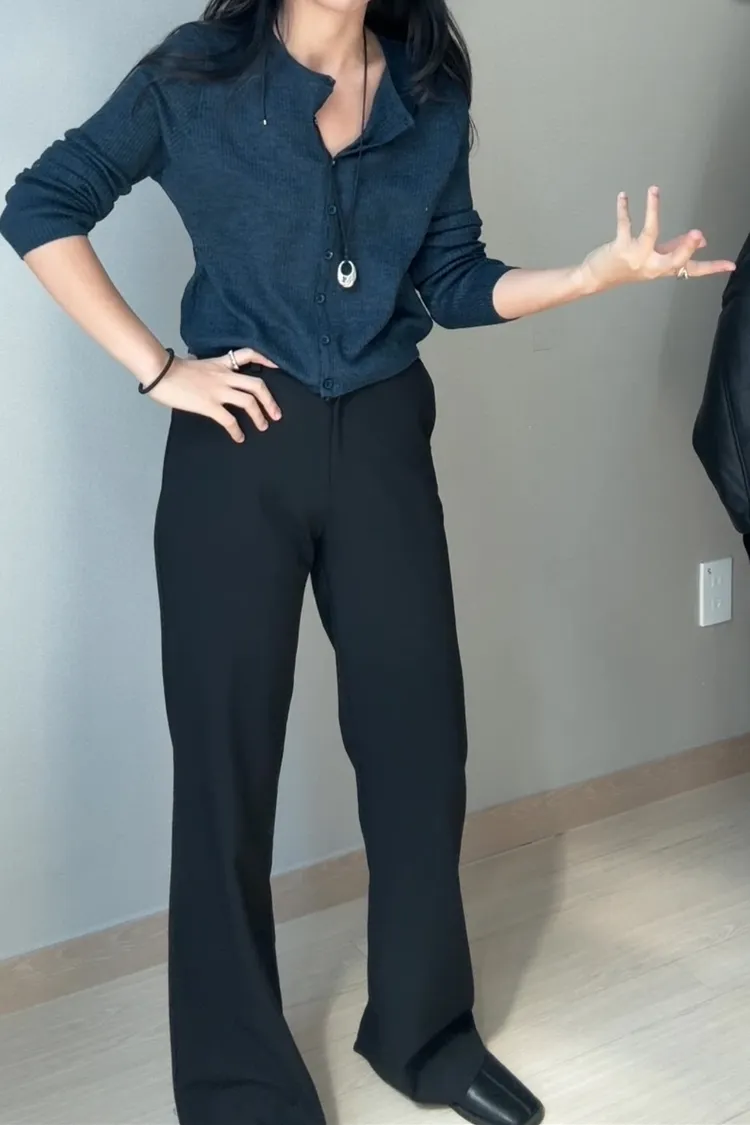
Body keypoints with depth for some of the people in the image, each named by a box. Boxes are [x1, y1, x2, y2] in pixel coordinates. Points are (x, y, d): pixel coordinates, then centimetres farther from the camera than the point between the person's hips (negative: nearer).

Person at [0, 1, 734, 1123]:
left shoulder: (431, 94, 7)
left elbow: (456, 281, 9)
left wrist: (601, 272, -7)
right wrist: (156, 369, -8)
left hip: (384, 439, 4)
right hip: (240, 443, -3)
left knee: (419, 735, 7)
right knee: (228, 755, 2)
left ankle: (426, 1032, 29)